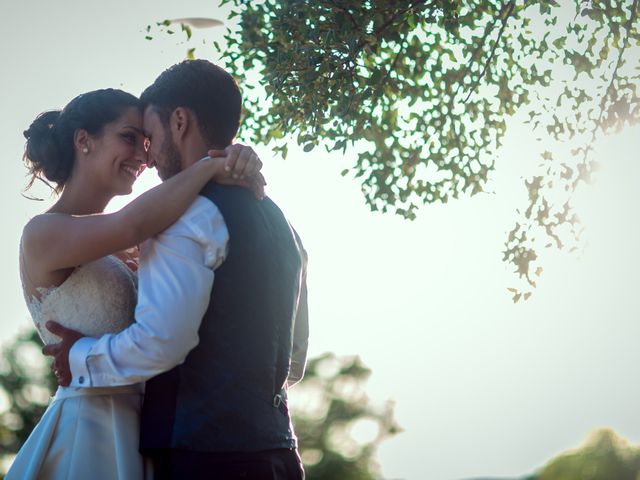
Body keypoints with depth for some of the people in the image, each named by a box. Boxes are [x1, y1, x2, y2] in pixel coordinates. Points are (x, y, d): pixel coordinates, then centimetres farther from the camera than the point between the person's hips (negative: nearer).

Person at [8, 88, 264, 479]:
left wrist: (240, 172, -10)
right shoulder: (43, 233, -9)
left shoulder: (126, 250, 16)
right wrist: (213, 166, -13)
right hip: (89, 428, -8)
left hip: (136, 431, 8)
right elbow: (134, 225, -25)